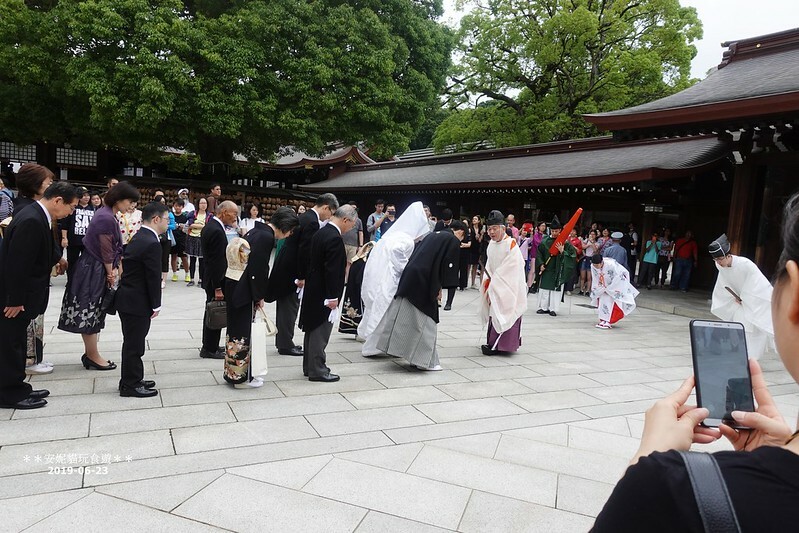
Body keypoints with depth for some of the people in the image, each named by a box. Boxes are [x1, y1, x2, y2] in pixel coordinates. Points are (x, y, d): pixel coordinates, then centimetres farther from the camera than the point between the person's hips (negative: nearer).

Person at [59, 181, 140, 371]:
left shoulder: (107, 214, 10)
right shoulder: (107, 218, -21)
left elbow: (113, 247, 9)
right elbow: (106, 250, -18)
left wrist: (113, 269, -1)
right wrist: (111, 273, -6)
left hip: (92, 268, 10)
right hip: (94, 271, -10)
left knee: (92, 313, 15)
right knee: (90, 312, 1)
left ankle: (90, 354, 24)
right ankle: (93, 357, 12)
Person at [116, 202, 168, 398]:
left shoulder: (139, 237, 10)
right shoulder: (152, 243, -21)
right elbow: (154, 277, -19)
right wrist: (156, 305, -10)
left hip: (129, 299, 10)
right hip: (137, 302, -10)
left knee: (133, 342, 19)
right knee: (134, 344, 2)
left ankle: (132, 379, 30)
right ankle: (131, 385, 13)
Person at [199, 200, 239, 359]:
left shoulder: (209, 226, 10)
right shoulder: (217, 231, -22)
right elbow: (217, 262, -24)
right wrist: (218, 288, -22)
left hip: (209, 277, 11)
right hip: (215, 280, -11)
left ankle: (209, 346, 30)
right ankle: (209, 349, 9)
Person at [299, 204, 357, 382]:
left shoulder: (321, 233, 8)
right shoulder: (335, 238, -21)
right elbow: (332, 270, -24)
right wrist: (332, 297, -19)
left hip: (313, 291, 10)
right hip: (323, 294, -10)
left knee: (313, 330, 17)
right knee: (320, 333, 0)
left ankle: (309, 366, 29)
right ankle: (317, 370, 10)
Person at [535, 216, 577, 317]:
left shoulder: (565, 242, -4)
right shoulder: (545, 241, 3)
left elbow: (572, 254, -4)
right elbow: (539, 253, 8)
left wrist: (562, 251, -19)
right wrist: (541, 264, -2)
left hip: (558, 270, -3)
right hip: (546, 269, 3)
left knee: (556, 289, 0)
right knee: (544, 288, 8)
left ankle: (553, 309, 7)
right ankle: (543, 307, 17)